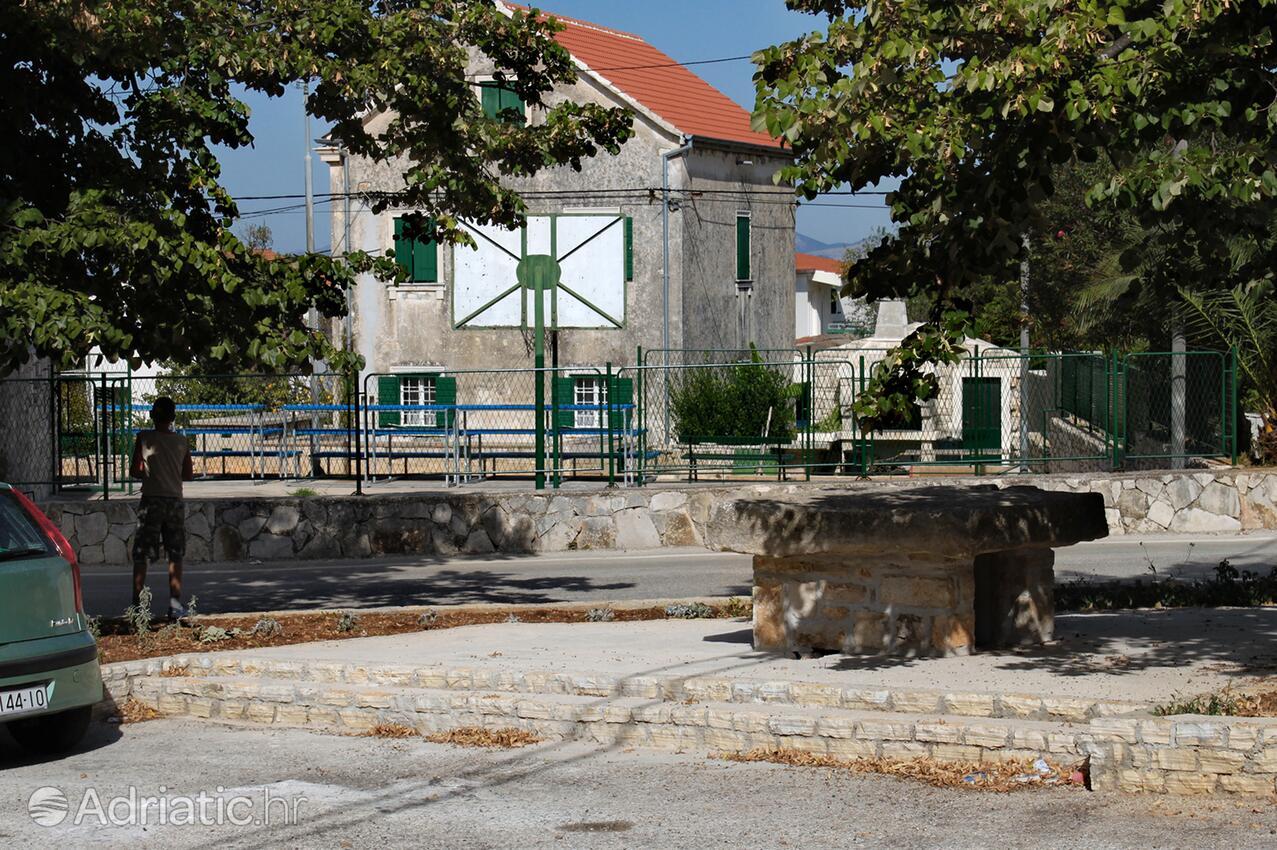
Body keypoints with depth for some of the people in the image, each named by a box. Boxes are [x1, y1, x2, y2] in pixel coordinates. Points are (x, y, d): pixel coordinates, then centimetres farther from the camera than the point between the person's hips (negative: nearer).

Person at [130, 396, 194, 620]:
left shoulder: (144, 438, -6)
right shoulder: (181, 441, 2)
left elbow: (135, 471, -4)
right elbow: (189, 474, 8)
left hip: (151, 502, -2)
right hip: (175, 501, 2)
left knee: (140, 555, 4)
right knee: (175, 555, 8)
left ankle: (137, 604, 1)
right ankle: (175, 604, 5)